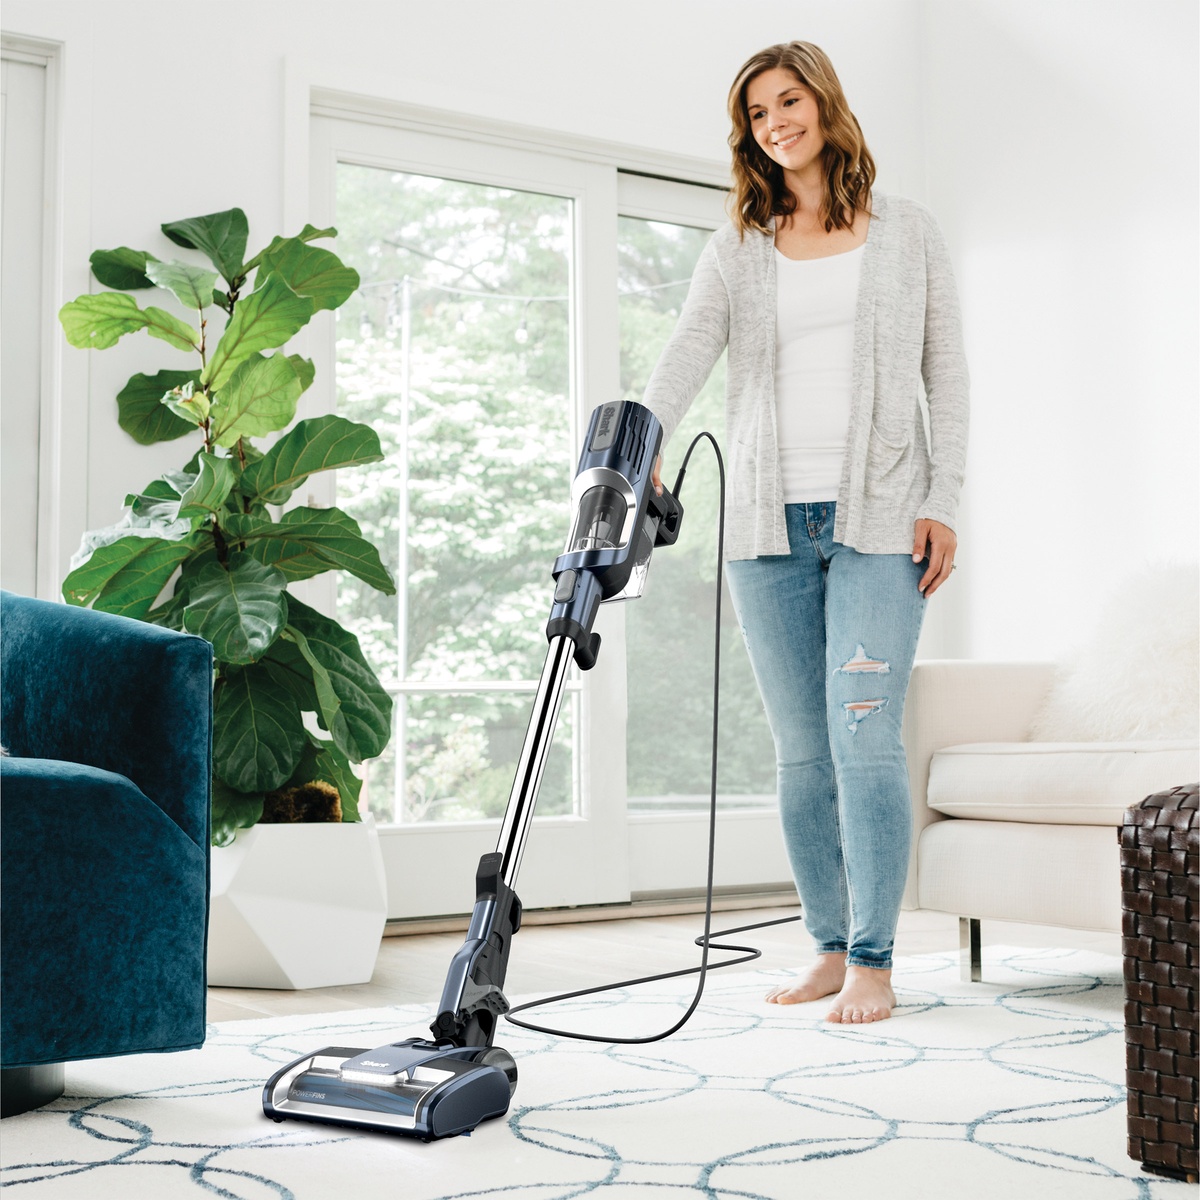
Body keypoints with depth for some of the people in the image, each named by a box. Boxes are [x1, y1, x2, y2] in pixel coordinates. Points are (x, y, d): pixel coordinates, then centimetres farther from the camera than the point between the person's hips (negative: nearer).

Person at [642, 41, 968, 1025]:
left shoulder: (909, 232, 9)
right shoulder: (738, 249, 11)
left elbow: (947, 374, 6)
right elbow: (688, 353, -6)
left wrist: (943, 501, -5)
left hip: (878, 519, -3)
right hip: (769, 526, 3)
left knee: (865, 739, -10)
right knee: (802, 751, 6)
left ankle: (875, 964, -2)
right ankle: (831, 949, 17)